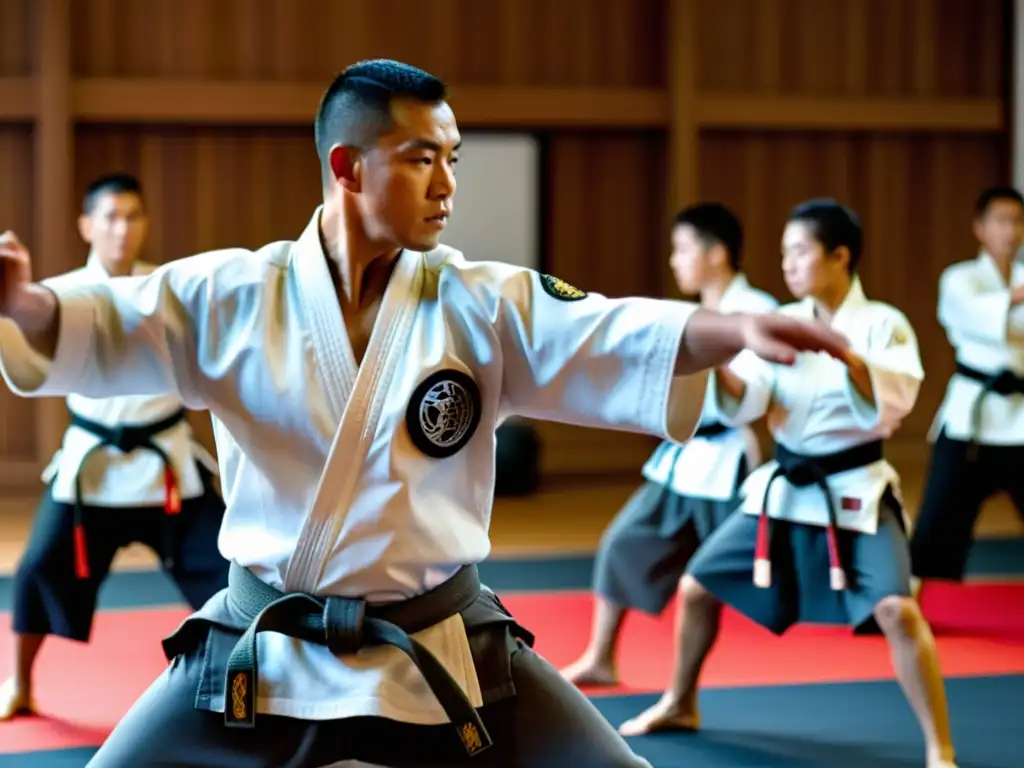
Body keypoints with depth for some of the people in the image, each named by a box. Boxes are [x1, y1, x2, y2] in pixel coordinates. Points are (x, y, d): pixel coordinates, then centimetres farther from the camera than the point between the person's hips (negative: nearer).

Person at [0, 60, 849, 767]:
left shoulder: (482, 305, -4)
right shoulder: (235, 296, -5)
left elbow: (619, 338, -15)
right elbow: (98, 325, -10)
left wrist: (737, 331, -34)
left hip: (442, 652, 1)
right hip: (262, 652, 0)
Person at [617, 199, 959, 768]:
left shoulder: (883, 324, -10)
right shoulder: (782, 322, 2)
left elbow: (888, 409, -22)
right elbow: (741, 404, -5)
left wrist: (842, 351, -34)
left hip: (855, 495, -5)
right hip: (783, 490, 5)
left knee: (896, 610, -23)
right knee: (697, 586, 10)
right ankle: (680, 704, 34)